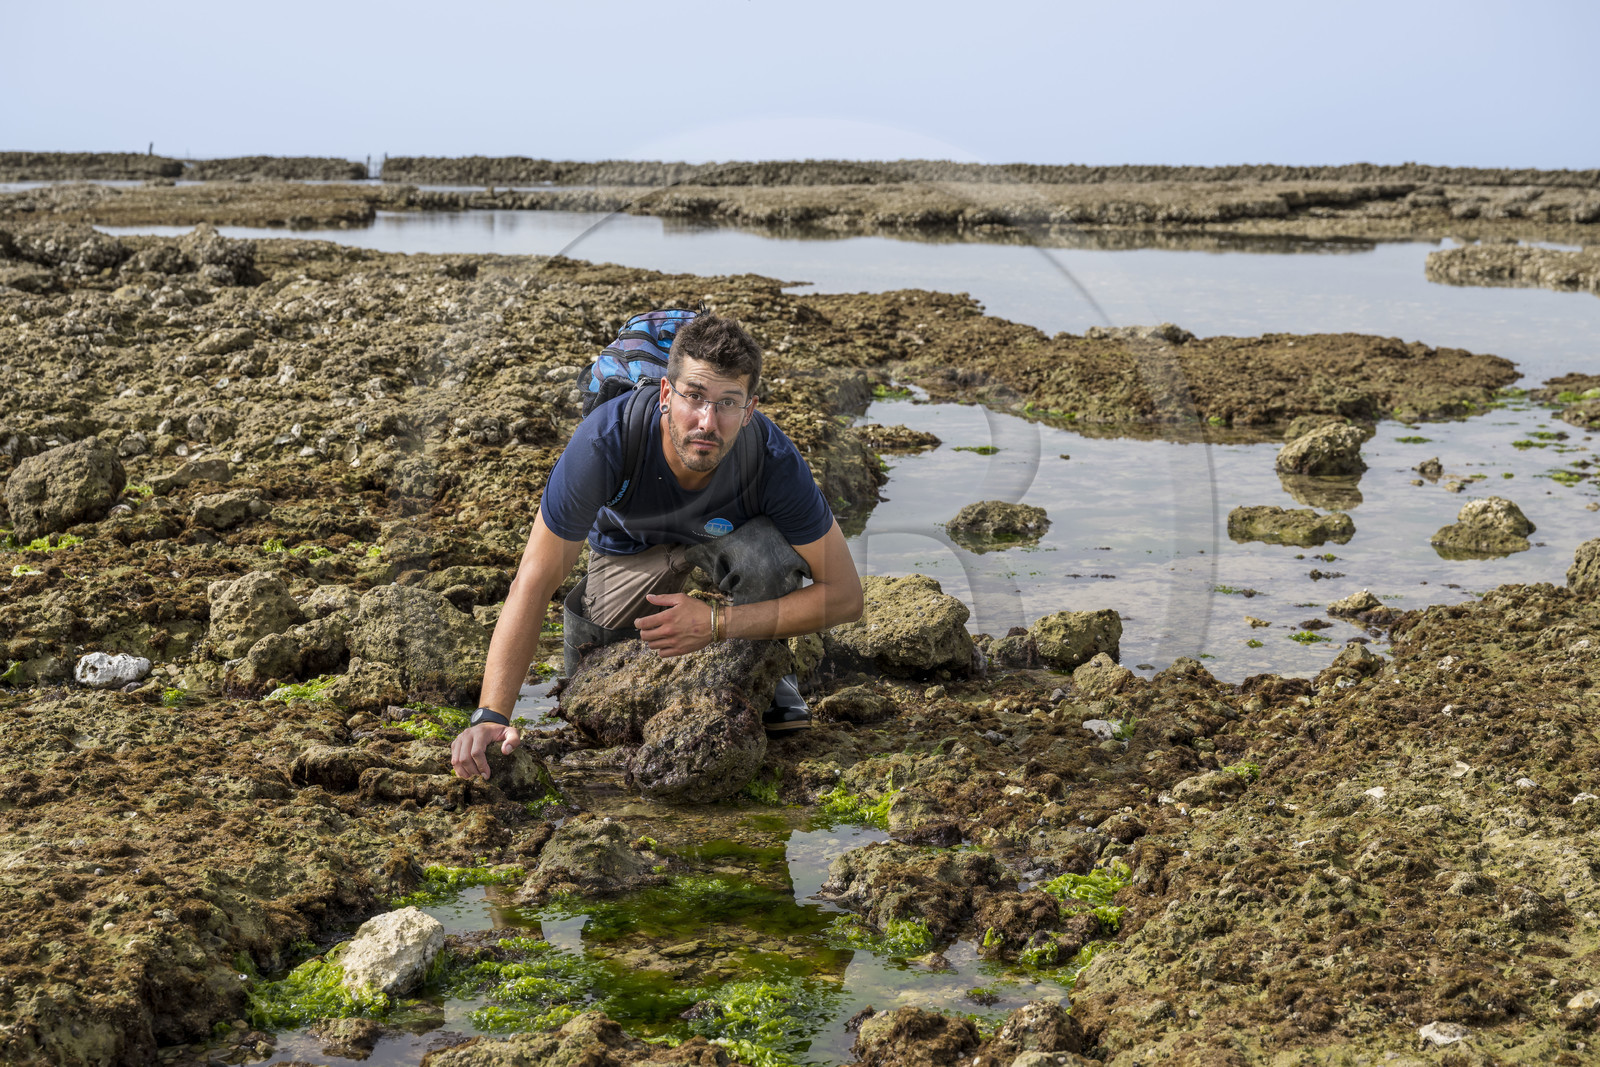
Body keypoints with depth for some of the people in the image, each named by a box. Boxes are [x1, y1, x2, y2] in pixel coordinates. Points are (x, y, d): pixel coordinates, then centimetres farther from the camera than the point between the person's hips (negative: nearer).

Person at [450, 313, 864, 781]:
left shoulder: (775, 460, -36)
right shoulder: (605, 440, -38)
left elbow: (844, 595, -28)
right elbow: (533, 583, -33)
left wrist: (715, 623, -36)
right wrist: (491, 716, -41)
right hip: (629, 549, 0)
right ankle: (585, 606, 12)